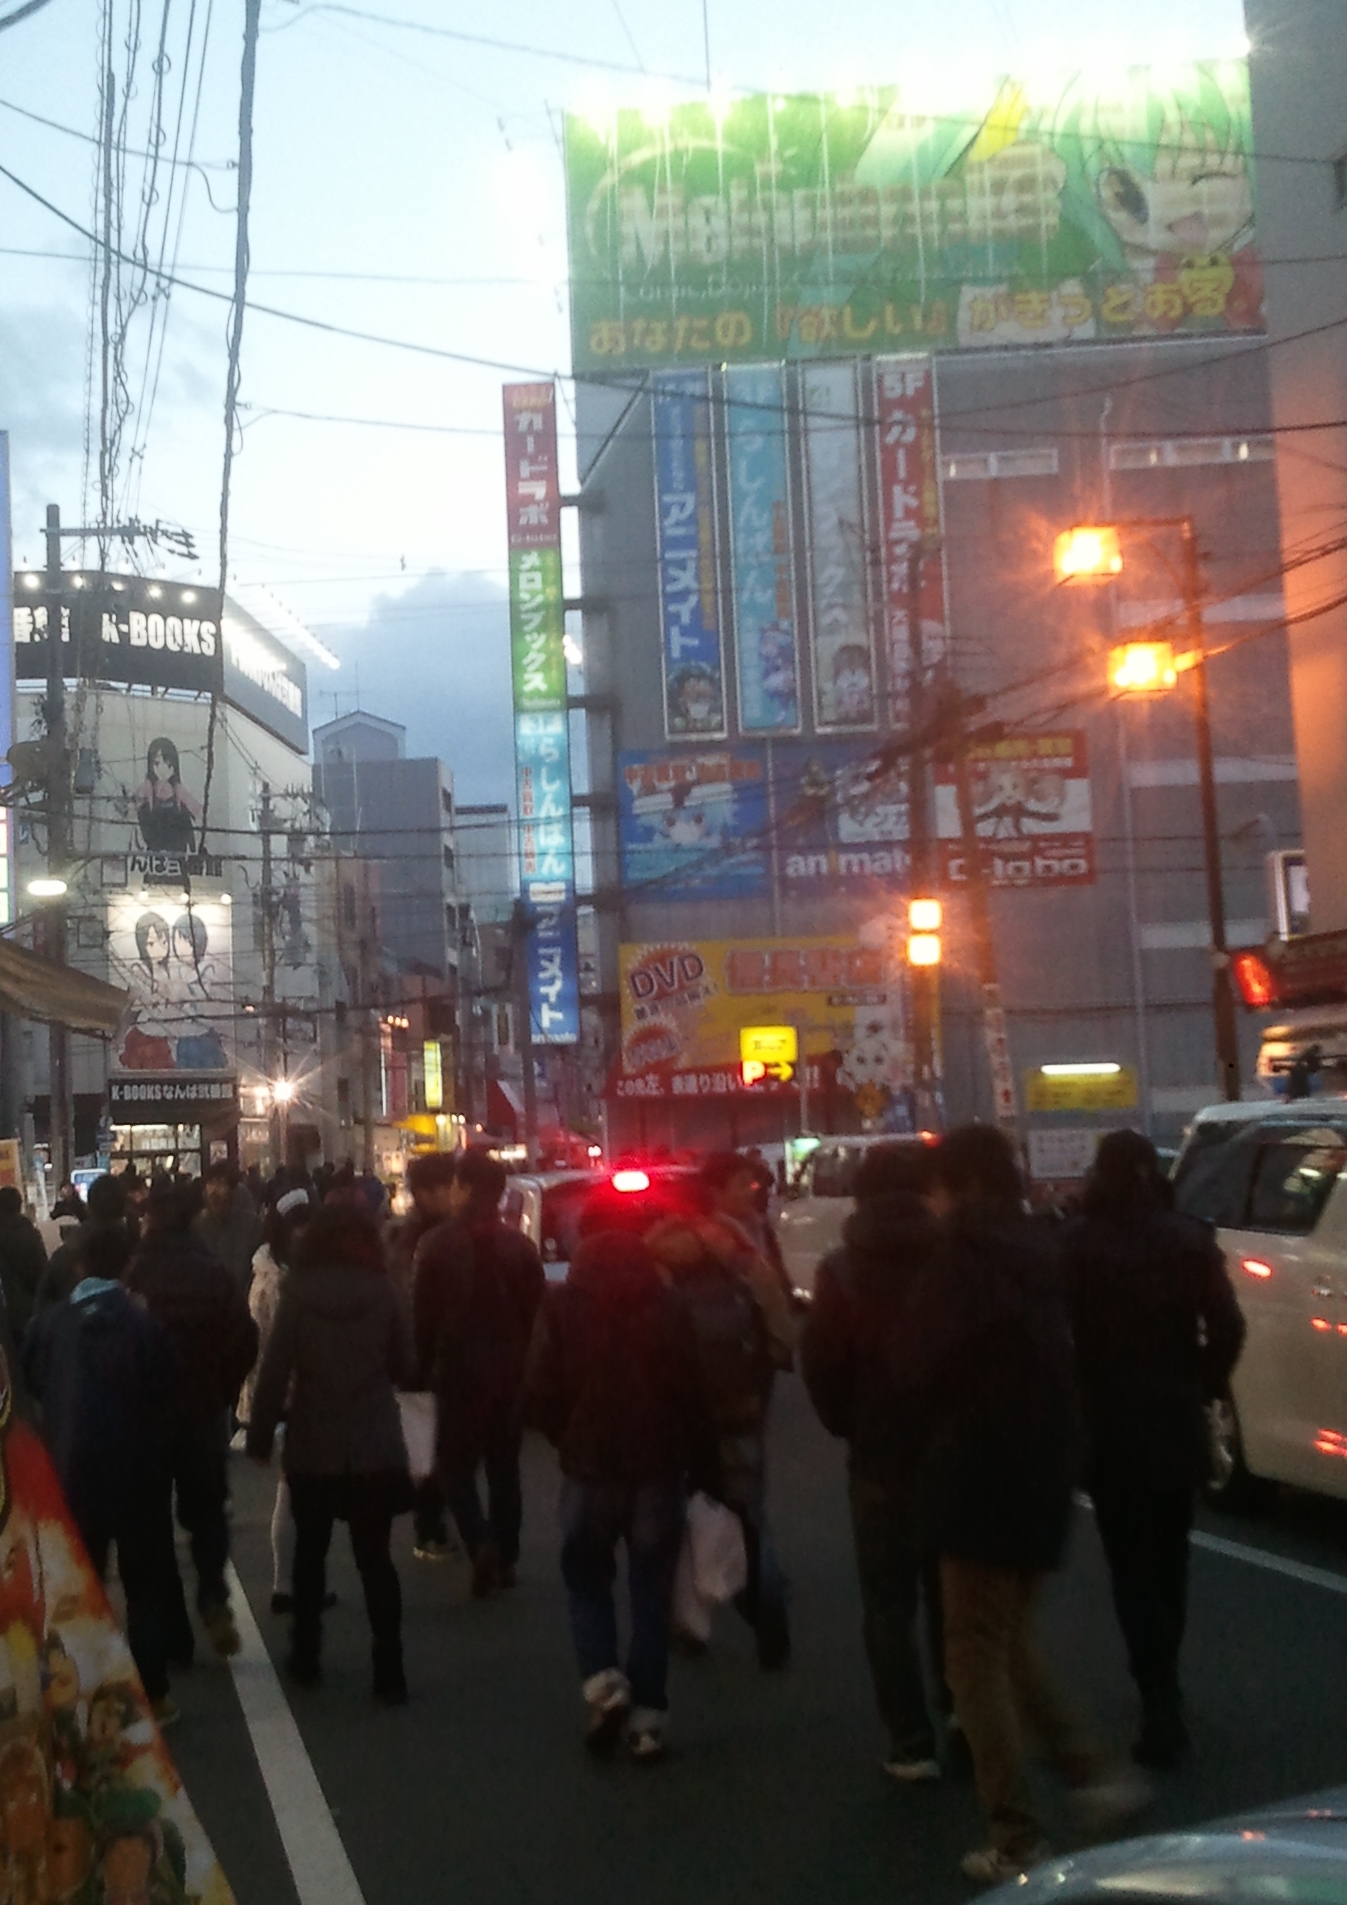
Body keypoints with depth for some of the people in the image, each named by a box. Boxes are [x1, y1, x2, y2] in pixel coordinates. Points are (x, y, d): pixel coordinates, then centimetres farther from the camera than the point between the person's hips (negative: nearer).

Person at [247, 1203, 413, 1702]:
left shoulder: (299, 1292, -8)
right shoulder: (383, 1291, -3)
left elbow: (274, 1371, -10)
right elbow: (404, 1367, 5)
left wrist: (259, 1435, -1)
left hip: (313, 1446, 0)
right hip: (376, 1446, 0)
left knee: (310, 1552, 18)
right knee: (375, 1557, 5)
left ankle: (306, 1657, 27)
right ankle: (389, 1672, 1)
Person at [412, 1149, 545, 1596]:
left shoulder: (437, 1243, -11)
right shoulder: (520, 1246, -1)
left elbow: (422, 1313, -9)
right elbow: (535, 1310, 1)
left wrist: (423, 1369, 1)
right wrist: (522, 1361, 11)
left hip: (457, 1372, -3)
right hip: (507, 1371, 4)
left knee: (456, 1464, 6)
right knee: (503, 1466, 14)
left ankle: (482, 1543, -15)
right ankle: (505, 1557, 18)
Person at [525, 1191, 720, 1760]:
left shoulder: (562, 1305, -8)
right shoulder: (667, 1306, -3)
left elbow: (539, 1396, -9)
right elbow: (693, 1397, -3)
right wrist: (705, 1471, 6)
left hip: (589, 1469, -1)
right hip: (659, 1468, 1)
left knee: (586, 1579, 18)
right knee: (651, 1591, 11)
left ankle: (604, 1683, 0)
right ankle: (647, 1717, 11)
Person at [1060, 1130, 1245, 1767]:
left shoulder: (1076, 1244, -9)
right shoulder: (1190, 1240, 0)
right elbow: (1227, 1329, -5)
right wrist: (1201, 1389, 7)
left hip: (1108, 1420, -3)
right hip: (1175, 1416, 3)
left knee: (1132, 1564, 2)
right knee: (1169, 1556, 20)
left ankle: (1160, 1700, -7)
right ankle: (1163, 1681, 32)